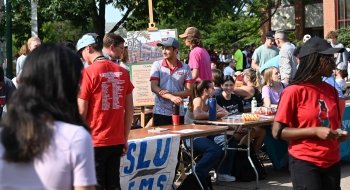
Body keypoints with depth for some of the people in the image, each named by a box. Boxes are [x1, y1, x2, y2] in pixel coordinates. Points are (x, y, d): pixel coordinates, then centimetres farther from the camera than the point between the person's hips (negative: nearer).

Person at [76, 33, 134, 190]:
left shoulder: (88, 73, -11)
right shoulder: (122, 72, 3)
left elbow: (81, 112, -10)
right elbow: (130, 109, 7)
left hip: (95, 143, -5)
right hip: (117, 141, 5)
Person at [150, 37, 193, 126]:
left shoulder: (185, 68, 3)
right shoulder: (157, 65, 1)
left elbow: (188, 91, -1)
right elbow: (154, 87, -8)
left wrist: (170, 93, -17)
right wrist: (171, 97, -22)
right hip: (160, 112, -1)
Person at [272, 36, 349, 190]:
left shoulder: (331, 91, 7)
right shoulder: (294, 91, -11)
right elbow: (278, 132, -12)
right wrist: (315, 131, -19)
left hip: (332, 163, 6)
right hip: (305, 163, -6)